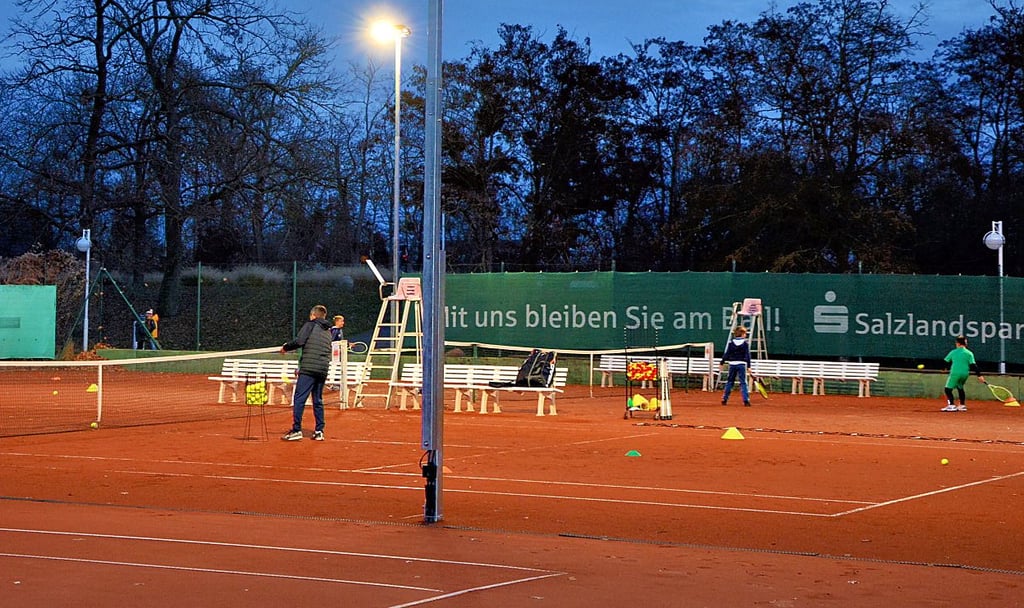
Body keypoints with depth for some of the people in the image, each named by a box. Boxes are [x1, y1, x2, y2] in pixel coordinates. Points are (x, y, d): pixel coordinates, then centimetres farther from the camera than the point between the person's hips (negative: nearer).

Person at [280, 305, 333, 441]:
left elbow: (299, 341, -12)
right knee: (318, 400, 12)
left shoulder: (310, 325, 1)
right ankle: (319, 431, 10)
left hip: (308, 368, -6)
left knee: (299, 399, -5)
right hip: (323, 369, 6)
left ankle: (296, 430, -10)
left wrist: (286, 347, 5)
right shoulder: (328, 331, 20)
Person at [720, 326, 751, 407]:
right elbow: (747, 355, -4)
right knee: (743, 382, -1)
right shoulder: (746, 343, -2)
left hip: (732, 364, 2)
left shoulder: (730, 342, 4)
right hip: (741, 364, -2)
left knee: (729, 382, 13)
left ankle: (724, 399, 16)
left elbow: (726, 354, 3)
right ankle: (746, 400, -10)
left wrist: (722, 363, 10)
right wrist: (748, 366, -3)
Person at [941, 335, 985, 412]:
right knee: (960, 388, 25)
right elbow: (973, 365, -3)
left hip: (955, 373, -5)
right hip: (965, 374, 5)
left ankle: (951, 405, -20)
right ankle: (962, 405, 25)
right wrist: (979, 375, -2)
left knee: (948, 389, -4)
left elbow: (945, 361, 7)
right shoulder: (969, 353, 4)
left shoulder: (953, 352, 1)